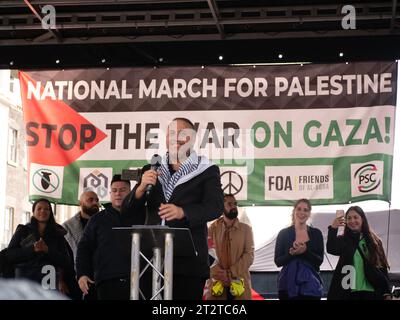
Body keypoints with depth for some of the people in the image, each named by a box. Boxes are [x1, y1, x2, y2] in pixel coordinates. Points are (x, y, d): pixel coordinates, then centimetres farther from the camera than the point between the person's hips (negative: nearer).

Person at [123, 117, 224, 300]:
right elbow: (130, 208, 11)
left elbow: (216, 207, -9)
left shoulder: (207, 171, 5)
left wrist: (182, 212, -27)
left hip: (189, 260, -3)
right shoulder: (152, 170, 15)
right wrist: (141, 188, -12)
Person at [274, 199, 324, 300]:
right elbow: (278, 261, 0)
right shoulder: (284, 233, 3)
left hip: (310, 285, 0)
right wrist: (291, 253, -18)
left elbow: (319, 261, -1)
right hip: (288, 286, 0)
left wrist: (305, 251, -18)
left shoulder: (316, 233, 6)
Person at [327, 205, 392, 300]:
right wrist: (333, 229, -25)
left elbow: (382, 267, 9)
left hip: (370, 292, 1)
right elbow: (331, 249, -13)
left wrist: (387, 293, 3)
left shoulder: (374, 241, 11)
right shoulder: (343, 240, 9)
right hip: (348, 292, -1)